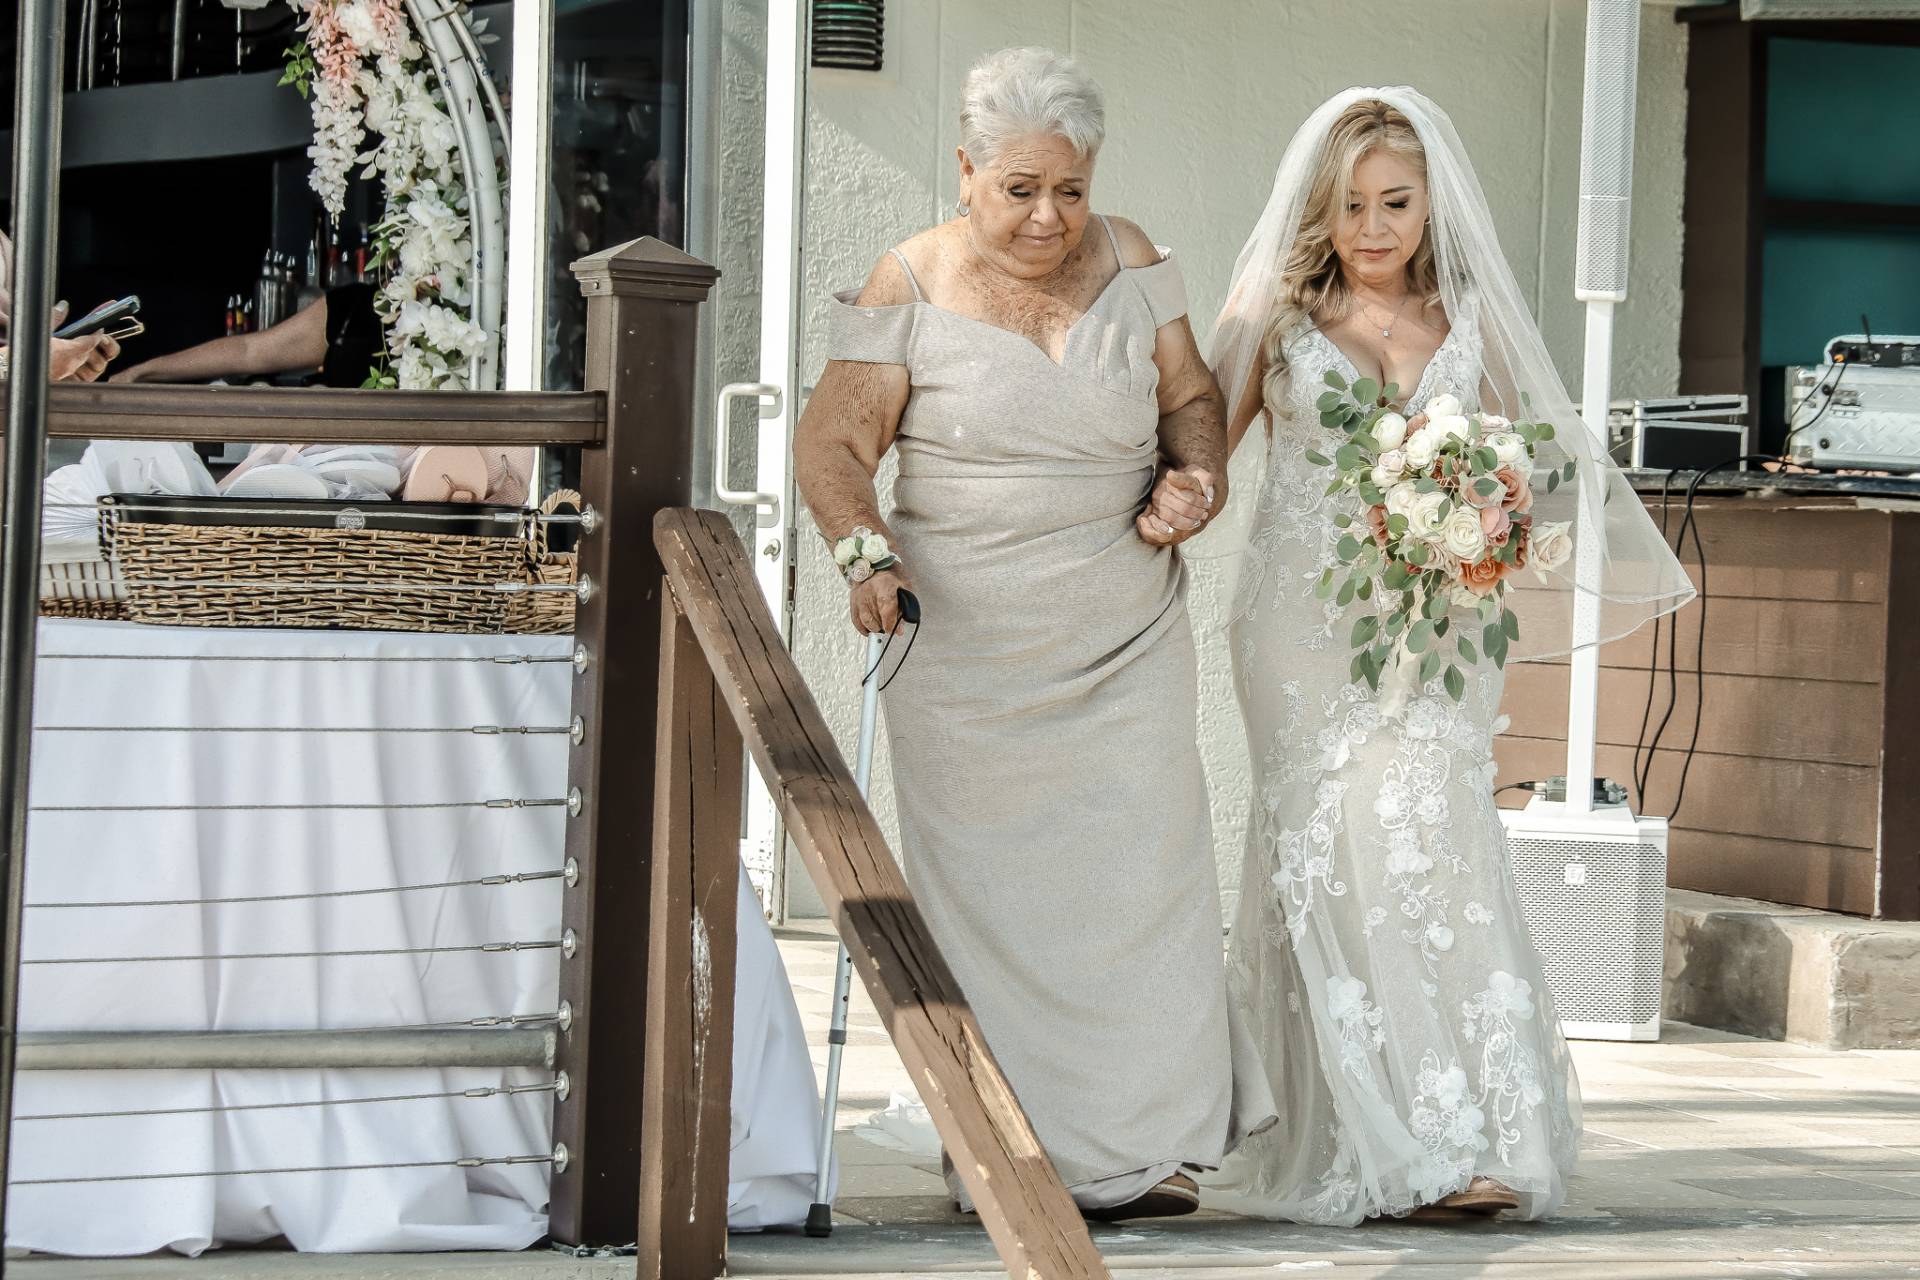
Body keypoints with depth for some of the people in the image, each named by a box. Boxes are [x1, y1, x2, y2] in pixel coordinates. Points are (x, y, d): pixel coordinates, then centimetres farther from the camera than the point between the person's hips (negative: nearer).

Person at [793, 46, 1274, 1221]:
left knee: (1141, 861, -3)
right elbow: (833, 444, -7)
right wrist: (865, 553, -24)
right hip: (964, 640, -2)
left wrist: (1196, 478, -7)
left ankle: (1144, 1146, 3)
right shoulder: (914, 288, -6)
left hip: (1123, 634, 3)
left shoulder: (1128, 262, 3)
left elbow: (1192, 396, 14)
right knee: (987, 884, -1)